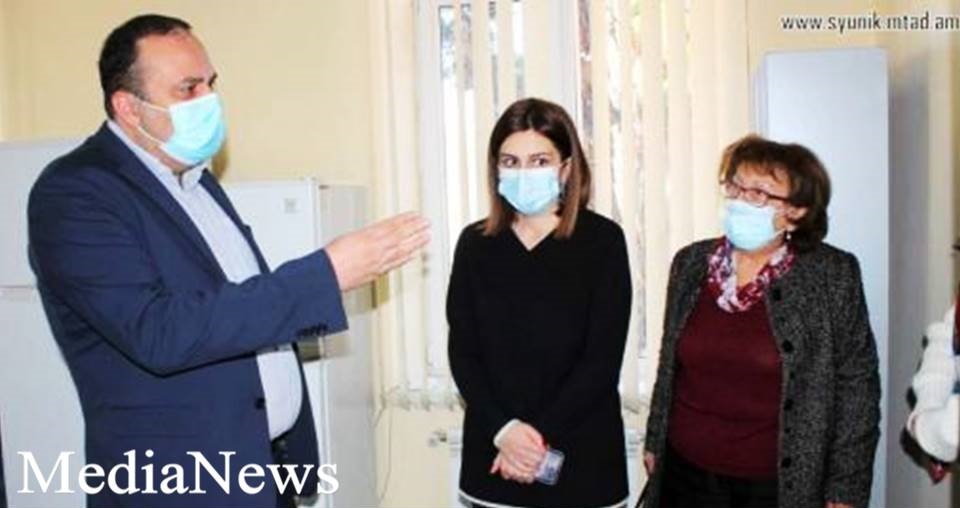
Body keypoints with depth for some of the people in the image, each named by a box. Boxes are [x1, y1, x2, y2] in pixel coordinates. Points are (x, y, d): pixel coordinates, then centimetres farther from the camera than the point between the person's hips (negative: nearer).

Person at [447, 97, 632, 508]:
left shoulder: (602, 240, -6)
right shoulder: (475, 242, 2)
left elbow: (603, 359, -9)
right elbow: (462, 353, 0)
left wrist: (539, 435, -13)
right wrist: (503, 429, -13)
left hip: (580, 455, -2)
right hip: (494, 455, 2)